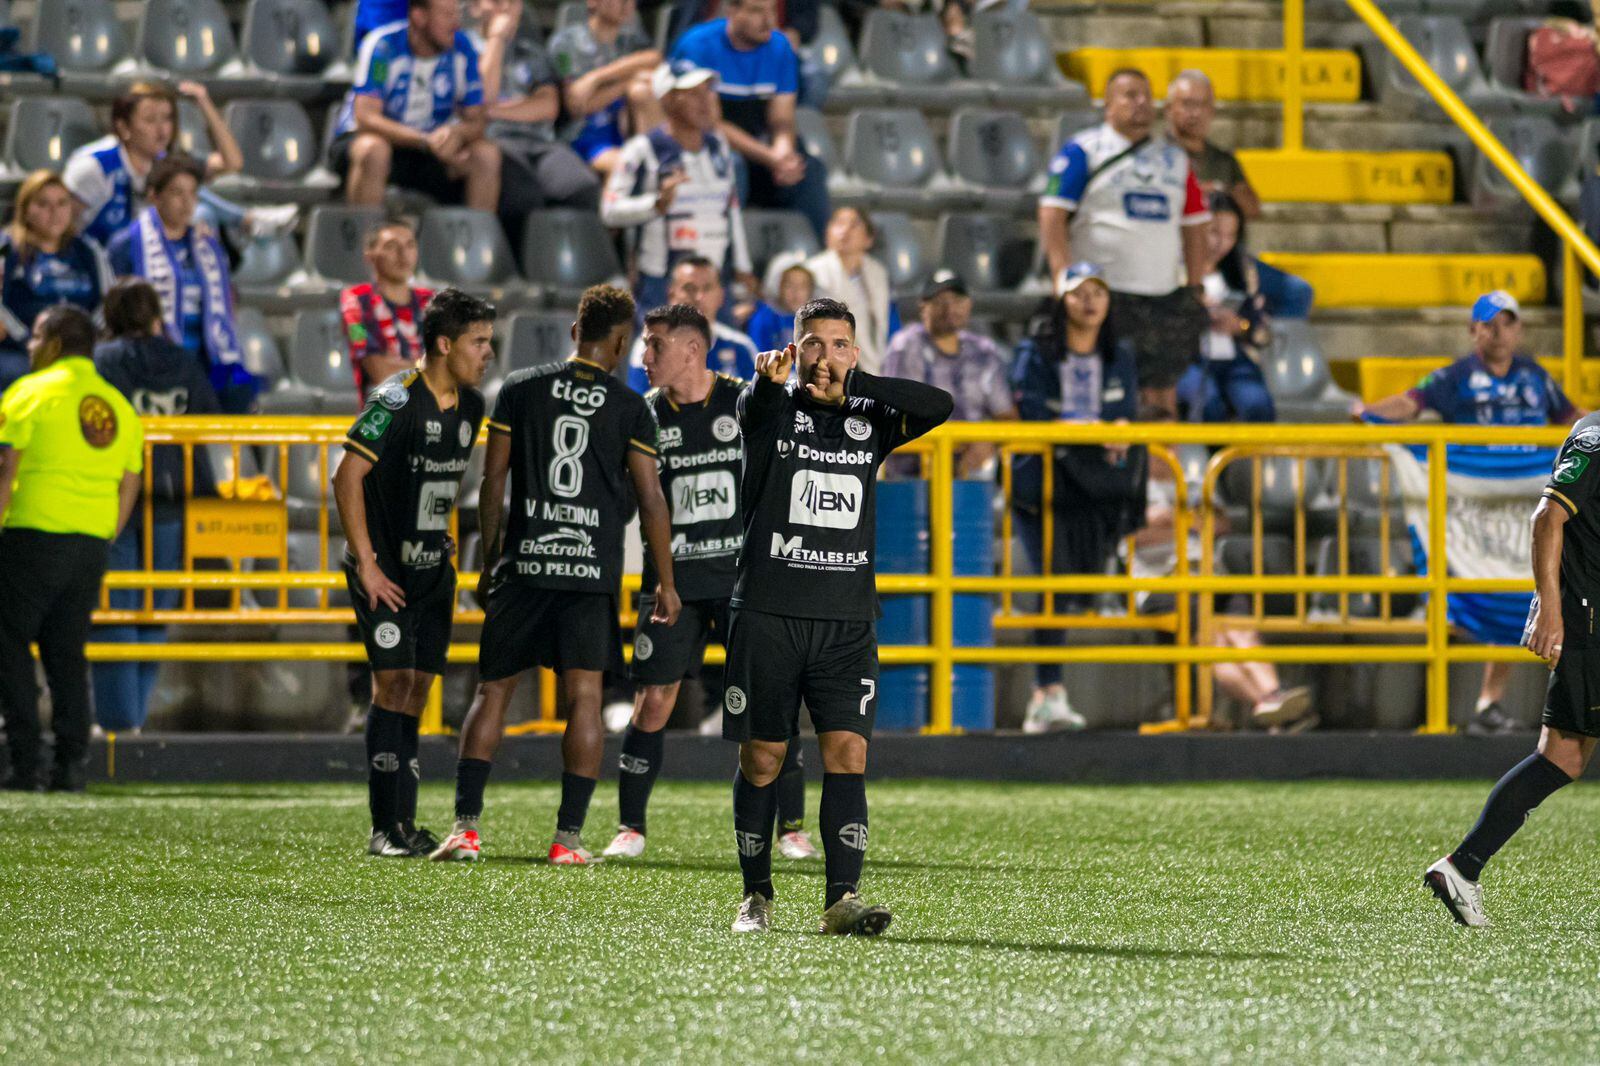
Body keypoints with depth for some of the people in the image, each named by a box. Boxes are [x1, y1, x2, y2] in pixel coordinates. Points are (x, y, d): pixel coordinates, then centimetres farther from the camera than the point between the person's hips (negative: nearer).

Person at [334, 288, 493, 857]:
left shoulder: (469, 406, 8)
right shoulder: (396, 400, -16)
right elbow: (347, 479, -17)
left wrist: (444, 551, 17)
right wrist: (367, 565, -17)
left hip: (432, 569, 7)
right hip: (386, 570, -7)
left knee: (417, 687, 6)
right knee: (394, 681, -12)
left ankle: (406, 823, 10)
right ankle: (385, 828, -12)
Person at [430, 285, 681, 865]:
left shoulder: (521, 389, 5)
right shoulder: (630, 408, 1)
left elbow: (493, 480, 5)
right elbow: (651, 500, 1)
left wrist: (490, 558, 15)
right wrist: (665, 582, 9)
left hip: (523, 563, 1)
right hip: (593, 570, -1)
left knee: (493, 691, 7)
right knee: (584, 697, 2)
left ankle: (466, 827, -1)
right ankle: (568, 836, -1)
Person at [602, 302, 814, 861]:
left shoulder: (747, 403, -1)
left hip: (744, 571, -1)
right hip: (673, 579, 1)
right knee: (652, 703, -3)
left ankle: (792, 828, 6)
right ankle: (629, 829, 7)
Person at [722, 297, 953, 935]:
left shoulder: (869, 421, 10)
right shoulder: (774, 411, 2)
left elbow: (937, 406, -8)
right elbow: (756, 405, -23)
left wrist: (851, 386, -14)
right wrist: (771, 380, -47)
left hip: (847, 619, 2)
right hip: (767, 613, -2)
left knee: (848, 753, -10)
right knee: (762, 759, 4)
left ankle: (842, 900, -14)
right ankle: (756, 896, 18)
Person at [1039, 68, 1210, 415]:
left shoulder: (1175, 158, 17)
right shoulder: (1083, 152, 2)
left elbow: (1193, 226, 19)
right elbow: (1052, 215, -5)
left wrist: (1195, 291, 10)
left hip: (1163, 296, 5)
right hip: (1102, 293, -5)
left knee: (1163, 383, 2)